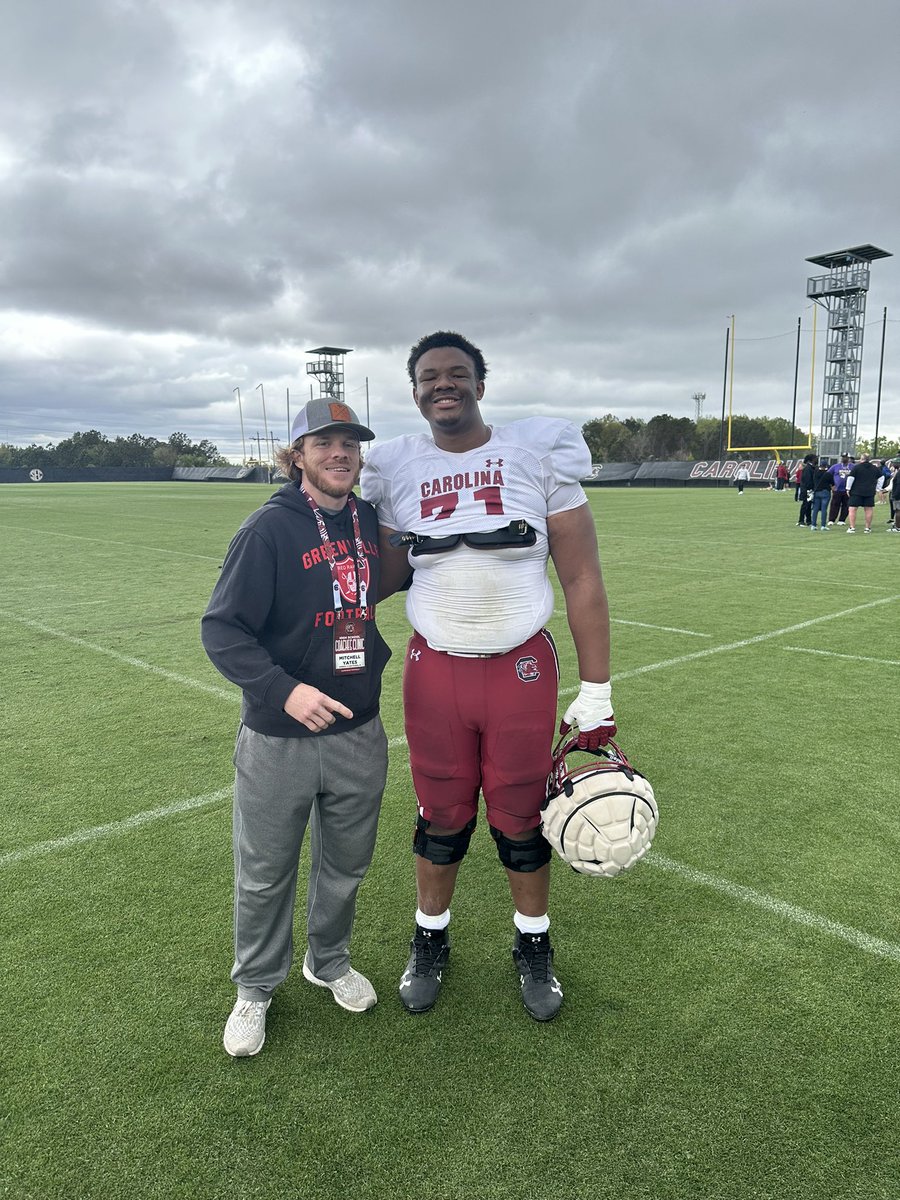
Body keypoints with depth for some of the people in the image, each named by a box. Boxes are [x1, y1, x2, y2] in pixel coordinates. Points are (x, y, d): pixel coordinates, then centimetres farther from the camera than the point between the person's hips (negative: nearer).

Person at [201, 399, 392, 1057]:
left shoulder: (370, 520, 2)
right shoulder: (269, 528, -15)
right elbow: (222, 629, -17)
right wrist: (283, 688, -28)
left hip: (360, 734, 5)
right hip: (278, 739, -4)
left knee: (346, 866, 20)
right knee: (265, 875, 13)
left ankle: (330, 962, 46)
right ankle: (256, 989, 37)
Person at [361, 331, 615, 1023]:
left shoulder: (538, 455, -5)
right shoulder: (397, 470, 3)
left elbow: (582, 578, -4)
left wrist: (596, 693, -6)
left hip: (522, 671, -1)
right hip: (435, 672, 2)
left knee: (522, 819, 11)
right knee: (442, 816, 14)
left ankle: (534, 946, 36)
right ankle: (431, 939, 38)